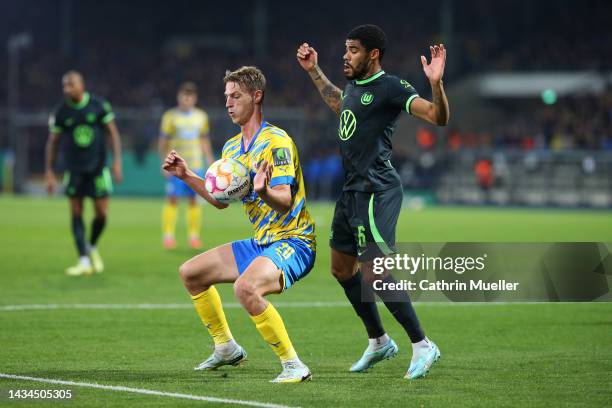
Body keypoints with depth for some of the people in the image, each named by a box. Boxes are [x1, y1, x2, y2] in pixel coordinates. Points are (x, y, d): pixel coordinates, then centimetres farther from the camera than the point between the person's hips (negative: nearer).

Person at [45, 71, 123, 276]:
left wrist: (117, 161, -8)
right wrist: (49, 173, -1)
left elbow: (113, 133, 0)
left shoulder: (99, 105, -5)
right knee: (76, 215, -3)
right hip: (74, 171, 1)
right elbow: (52, 142, 4)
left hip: (98, 168, -1)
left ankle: (92, 248, 25)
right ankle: (84, 261, 0)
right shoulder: (60, 112, -2)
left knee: (101, 214, -3)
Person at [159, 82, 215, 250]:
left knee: (194, 199, 3)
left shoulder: (201, 116, 11)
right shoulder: (170, 116, 0)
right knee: (173, 199, -6)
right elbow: (163, 142, 0)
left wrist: (210, 160, 12)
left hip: (195, 165, 3)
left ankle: (194, 236, 9)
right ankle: (168, 236, -2)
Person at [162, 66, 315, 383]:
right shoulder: (232, 148, 11)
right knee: (190, 273, 14)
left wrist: (264, 192, -47)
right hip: (261, 243, 10)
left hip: (292, 241, -10)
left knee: (246, 287, -36)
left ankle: (293, 365, -25)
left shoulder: (276, 141, -16)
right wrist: (186, 175, 13)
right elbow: (221, 200, 21)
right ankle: (226, 348, 27)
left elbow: (285, 200, -26)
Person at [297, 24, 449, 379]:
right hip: (353, 190, 10)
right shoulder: (355, 85, 13)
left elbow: (438, 117, -23)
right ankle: (379, 342, 29)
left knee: (373, 275, -15)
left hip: (376, 191, -10)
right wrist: (314, 72, 40)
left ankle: (423, 346, -5)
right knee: (342, 268, 17)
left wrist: (436, 83, -39)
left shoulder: (390, 88, -13)